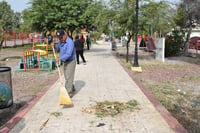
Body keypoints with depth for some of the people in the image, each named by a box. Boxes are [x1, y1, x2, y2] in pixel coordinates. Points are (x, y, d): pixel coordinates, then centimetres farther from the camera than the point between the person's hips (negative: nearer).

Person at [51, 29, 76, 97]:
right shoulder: (61, 41, 4)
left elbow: (68, 54, -32)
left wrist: (60, 58, -37)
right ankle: (72, 88, 35)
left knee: (69, 77, -8)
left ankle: (69, 93, -3)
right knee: (67, 77, 18)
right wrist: (54, 46, -4)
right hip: (65, 62, 9)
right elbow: (57, 49, 17)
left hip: (70, 62, -9)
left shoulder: (69, 42, -23)